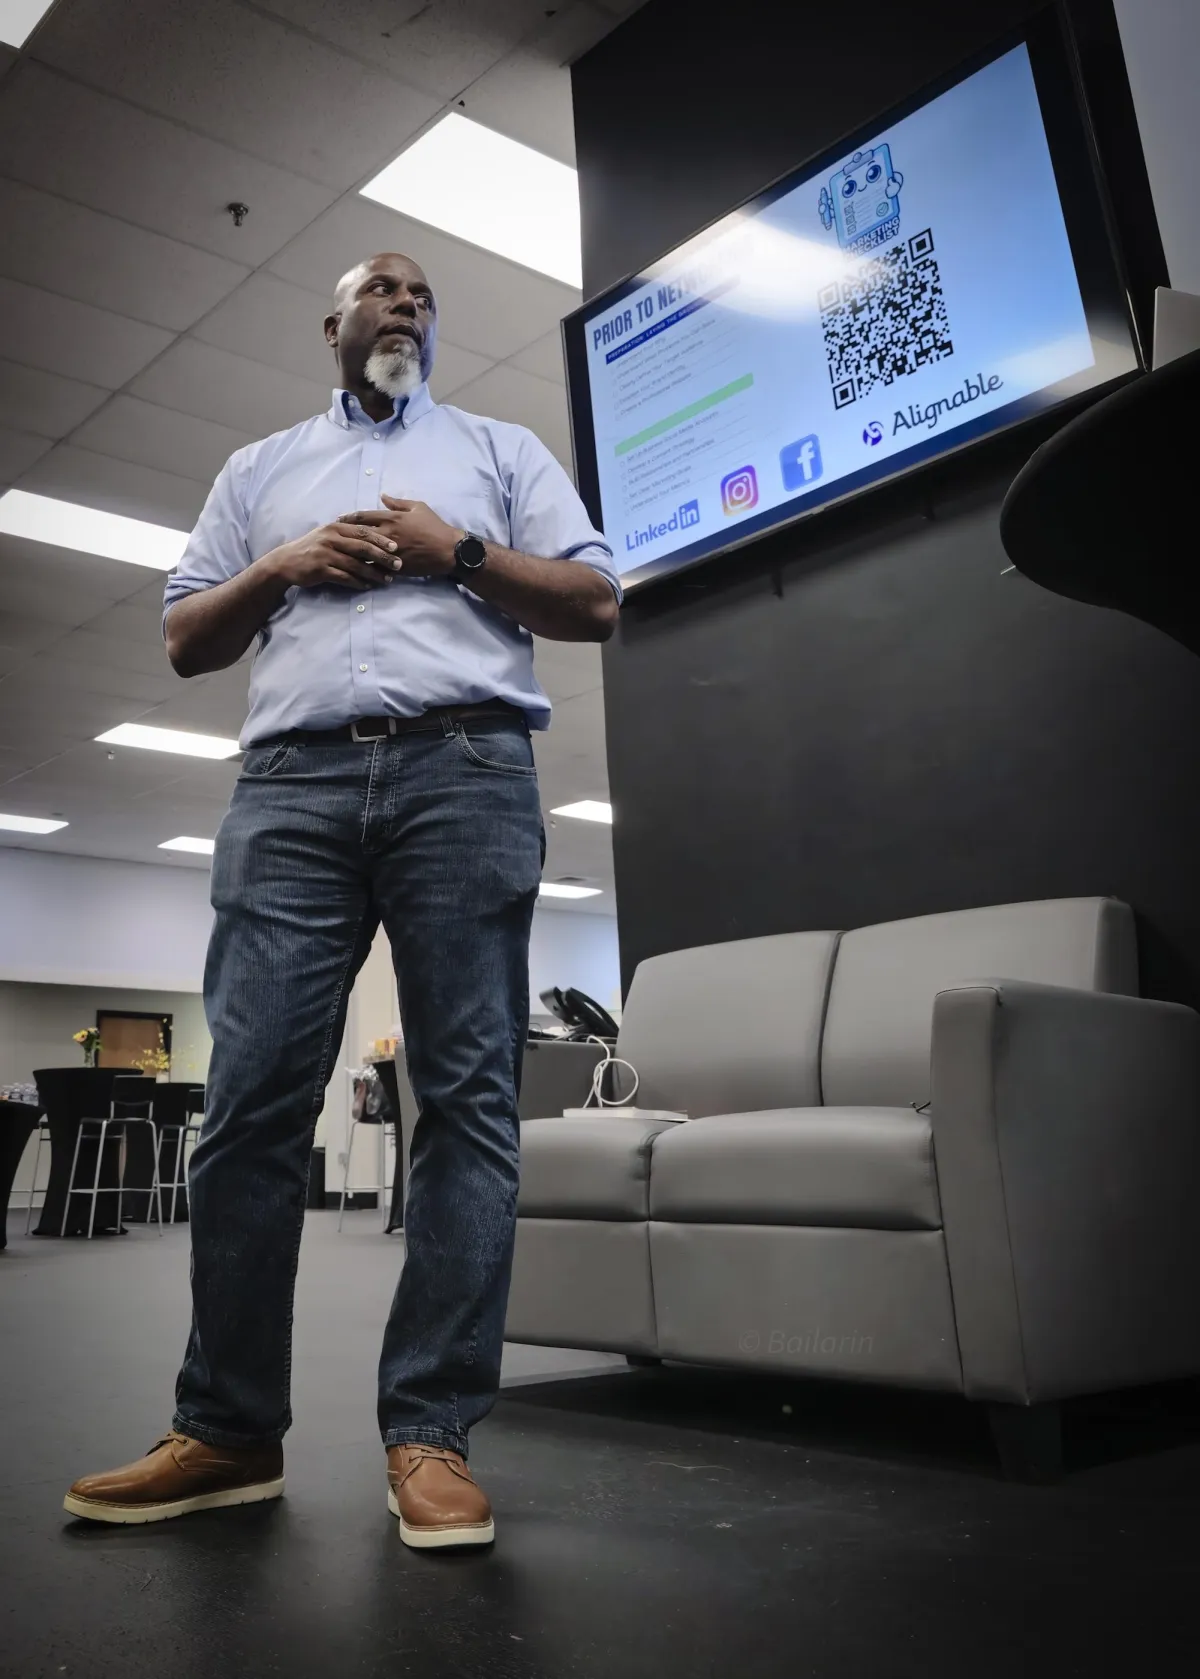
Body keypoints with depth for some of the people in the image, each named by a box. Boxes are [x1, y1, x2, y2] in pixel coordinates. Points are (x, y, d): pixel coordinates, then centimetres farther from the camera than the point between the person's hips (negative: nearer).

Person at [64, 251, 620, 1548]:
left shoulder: (502, 451, 23)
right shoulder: (260, 469, 27)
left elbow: (594, 602, 11)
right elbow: (185, 639, 21)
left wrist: (456, 550, -1)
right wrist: (282, 568, 3)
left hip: (465, 771, -1)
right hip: (294, 781, 2)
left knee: (468, 1096, -7)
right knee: (251, 1097, -6)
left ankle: (431, 1433, -2)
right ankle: (228, 1432, 4)